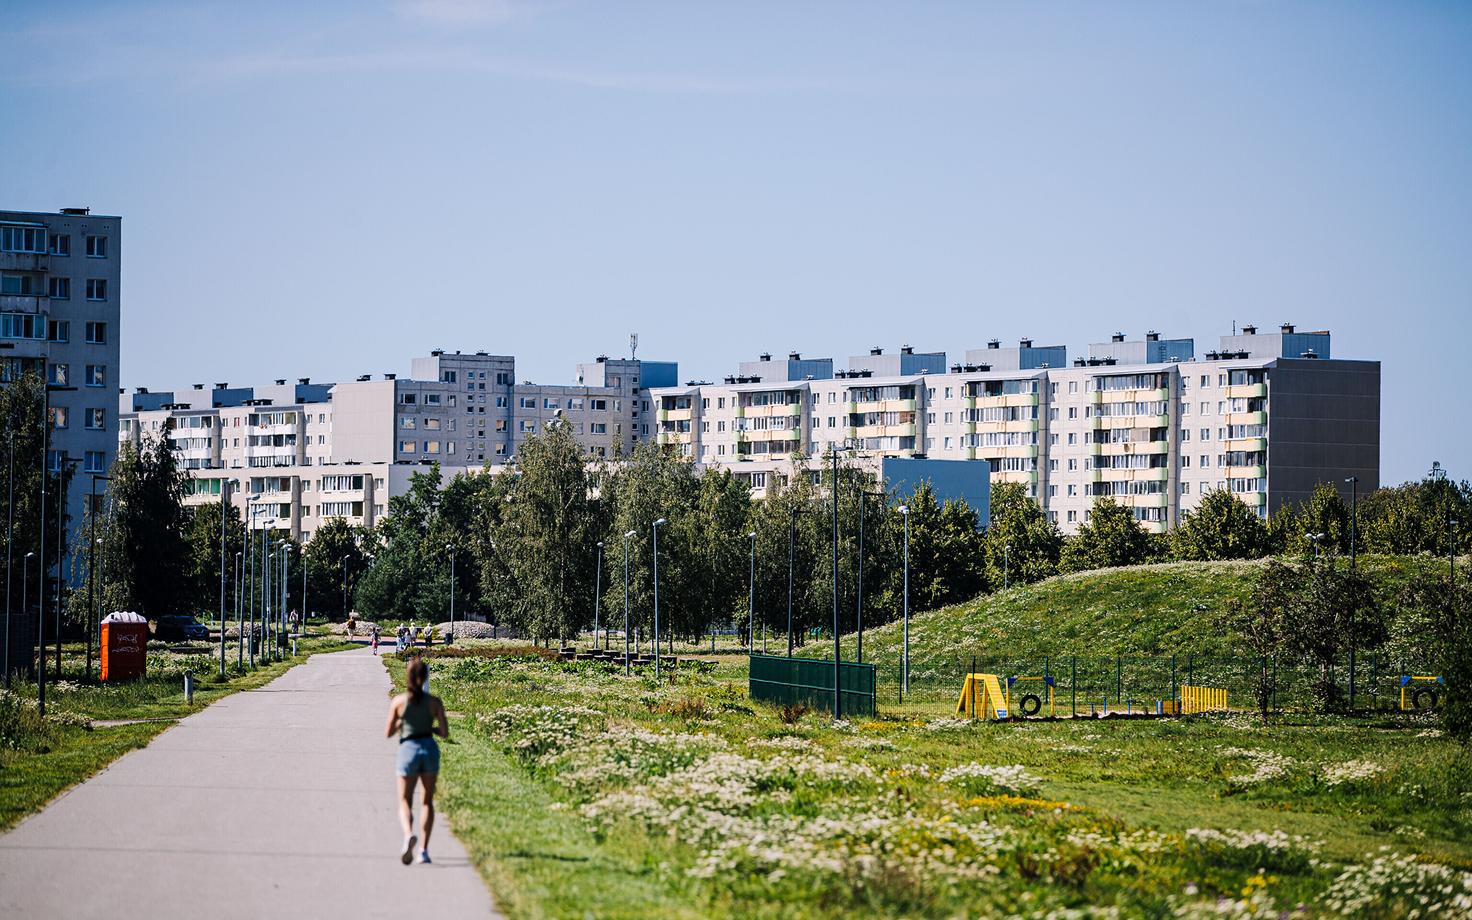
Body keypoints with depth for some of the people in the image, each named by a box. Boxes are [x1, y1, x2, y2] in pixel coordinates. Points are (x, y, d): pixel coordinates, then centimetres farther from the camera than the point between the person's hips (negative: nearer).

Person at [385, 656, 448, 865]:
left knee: (405, 803, 7)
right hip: (430, 748, 1)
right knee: (428, 801, 16)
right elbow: (445, 733, -2)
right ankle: (424, 850, 10)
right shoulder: (435, 702, -3)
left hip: (408, 750, -1)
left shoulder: (398, 701, -4)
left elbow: (388, 733, 3)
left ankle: (409, 835, -25)